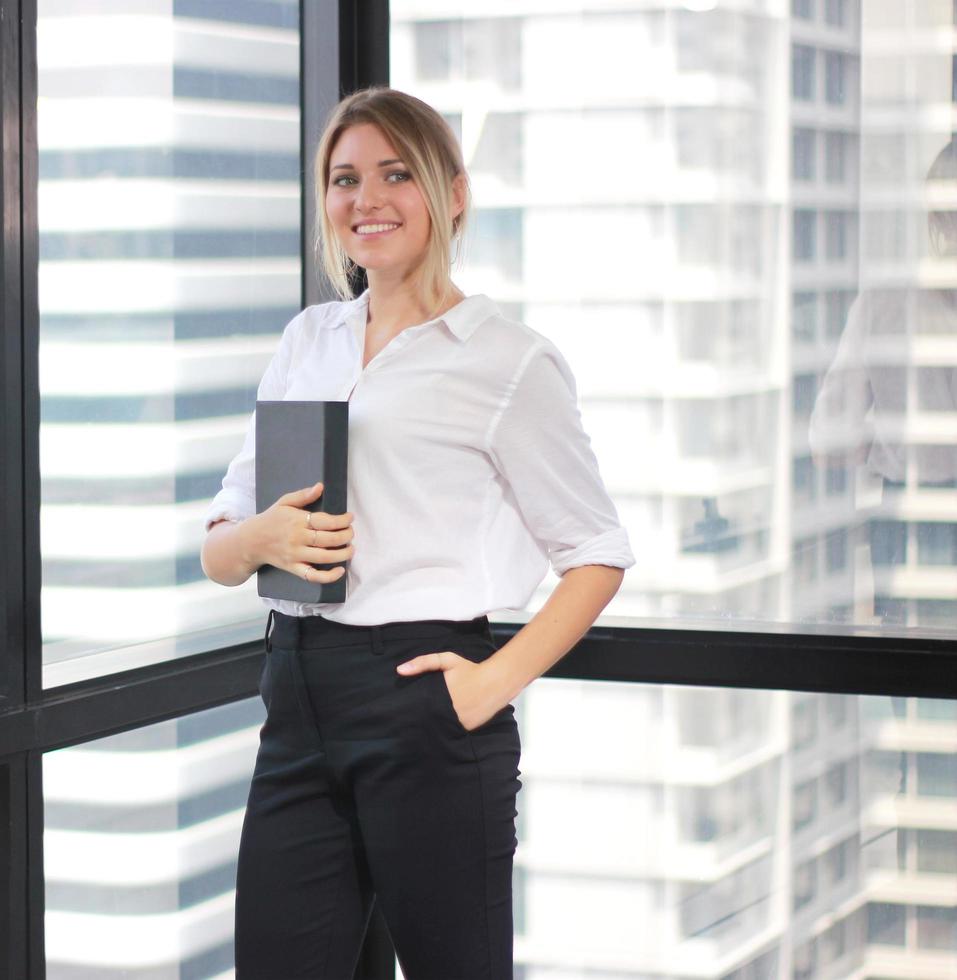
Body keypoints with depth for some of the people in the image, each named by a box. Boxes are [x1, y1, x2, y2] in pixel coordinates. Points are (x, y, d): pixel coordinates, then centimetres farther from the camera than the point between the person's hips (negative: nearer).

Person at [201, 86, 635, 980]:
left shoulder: (506, 360, -2)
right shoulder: (307, 342, 15)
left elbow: (597, 555, -1)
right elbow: (219, 552, 16)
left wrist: (496, 680, -14)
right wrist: (263, 538, -7)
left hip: (422, 705, -5)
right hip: (298, 702, 5)